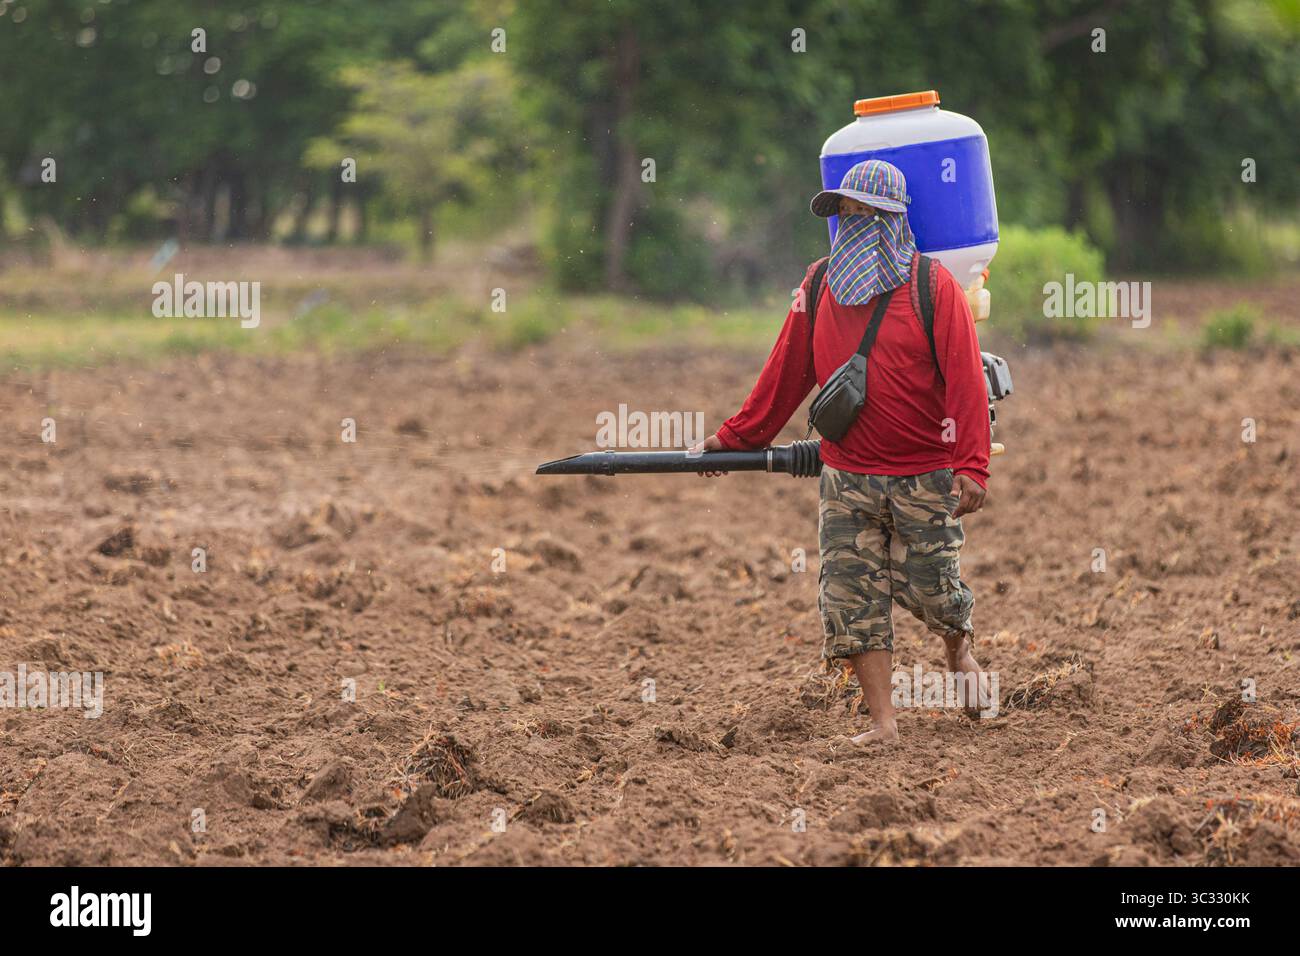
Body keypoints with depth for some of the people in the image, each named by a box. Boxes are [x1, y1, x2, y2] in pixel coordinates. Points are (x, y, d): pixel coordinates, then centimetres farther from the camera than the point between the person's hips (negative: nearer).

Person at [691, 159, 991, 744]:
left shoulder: (933, 288, -6)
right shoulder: (820, 288, 6)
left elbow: (965, 382, -11)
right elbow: (787, 373, 13)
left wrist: (972, 466, -19)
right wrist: (735, 437, 13)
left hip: (926, 475, -3)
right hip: (847, 475, 3)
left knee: (929, 588, 3)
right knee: (852, 596, -4)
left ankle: (958, 643, 39)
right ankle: (882, 722, 1)